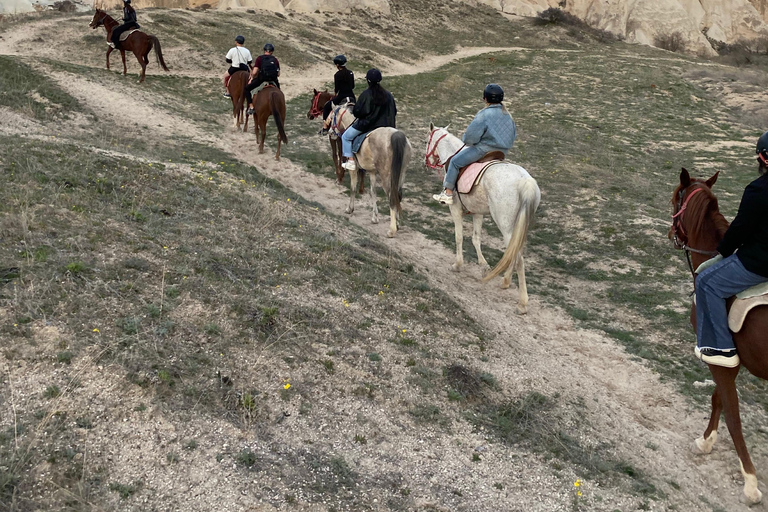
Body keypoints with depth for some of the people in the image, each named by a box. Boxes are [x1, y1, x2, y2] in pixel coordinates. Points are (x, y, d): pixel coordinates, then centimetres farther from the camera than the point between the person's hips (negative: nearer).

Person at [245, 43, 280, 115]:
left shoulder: (259, 58, 1)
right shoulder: (275, 59, 10)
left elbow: (254, 72, -7)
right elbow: (278, 74, 7)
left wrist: (252, 78, 10)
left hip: (261, 79, -3)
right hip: (273, 79, 3)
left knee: (247, 89, 12)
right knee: (278, 90, 35)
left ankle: (251, 107, 1)